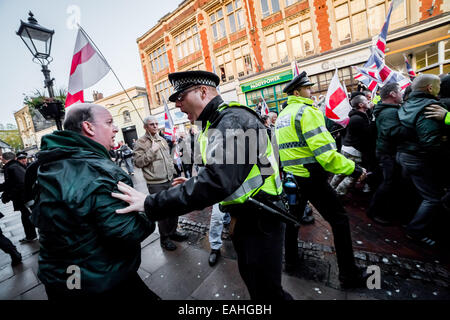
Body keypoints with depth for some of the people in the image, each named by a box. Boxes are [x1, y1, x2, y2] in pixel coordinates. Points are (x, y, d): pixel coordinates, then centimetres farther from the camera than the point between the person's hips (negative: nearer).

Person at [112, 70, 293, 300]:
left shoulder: (234, 119, -22)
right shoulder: (217, 123, 10)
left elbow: (217, 180, -35)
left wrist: (151, 205, -28)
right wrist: (192, 184, 6)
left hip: (259, 220, -9)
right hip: (242, 217, 9)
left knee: (267, 290, 11)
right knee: (250, 278, 27)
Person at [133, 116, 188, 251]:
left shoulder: (162, 140, 14)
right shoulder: (140, 142, -7)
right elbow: (138, 162, -15)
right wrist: (152, 151, -21)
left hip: (169, 180, 7)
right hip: (155, 184, -6)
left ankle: (173, 232, 36)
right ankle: (164, 238, 24)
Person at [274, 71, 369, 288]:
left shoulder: (281, 117, 13)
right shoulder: (307, 111, -13)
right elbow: (324, 152, -23)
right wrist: (353, 169, -15)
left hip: (291, 176, 8)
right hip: (311, 178, -8)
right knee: (339, 220, 6)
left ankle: (291, 256, 39)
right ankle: (349, 275, 18)